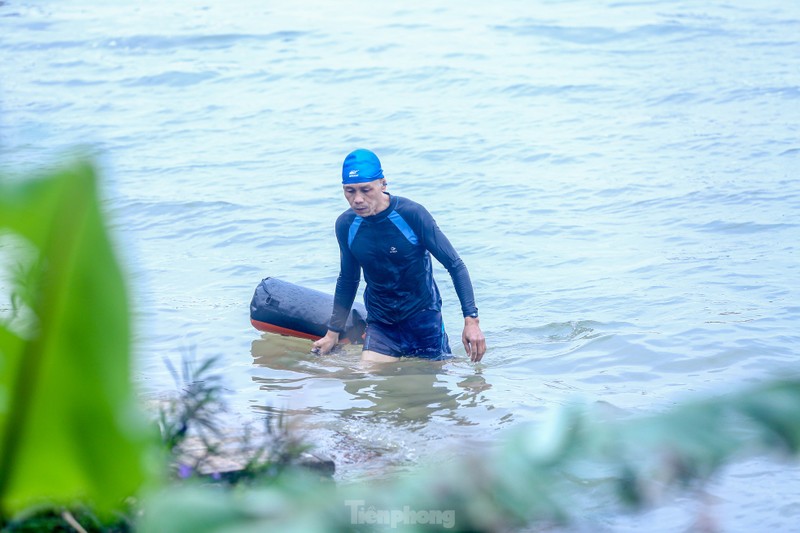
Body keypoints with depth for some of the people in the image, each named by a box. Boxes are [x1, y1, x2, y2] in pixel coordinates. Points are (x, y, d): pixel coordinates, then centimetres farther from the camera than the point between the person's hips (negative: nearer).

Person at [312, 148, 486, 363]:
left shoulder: (411, 214, -18)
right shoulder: (346, 225, -5)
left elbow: (455, 265, -13)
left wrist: (472, 320, -20)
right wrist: (333, 332, 16)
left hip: (423, 319, -3)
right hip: (380, 324, 3)